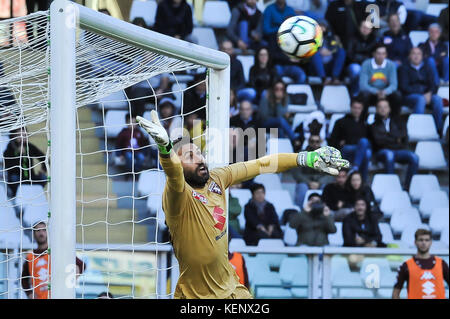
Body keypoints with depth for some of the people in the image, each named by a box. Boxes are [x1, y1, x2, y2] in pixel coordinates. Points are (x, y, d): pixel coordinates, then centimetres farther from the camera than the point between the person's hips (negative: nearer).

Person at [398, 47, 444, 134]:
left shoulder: (427, 68, 19)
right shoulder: (404, 68, 7)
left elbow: (433, 84, 10)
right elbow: (404, 87, -4)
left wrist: (429, 93, -14)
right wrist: (422, 95, -13)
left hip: (427, 95, 3)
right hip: (410, 96, -3)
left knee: (438, 99, -29)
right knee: (421, 99, -37)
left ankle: (439, 129, -31)